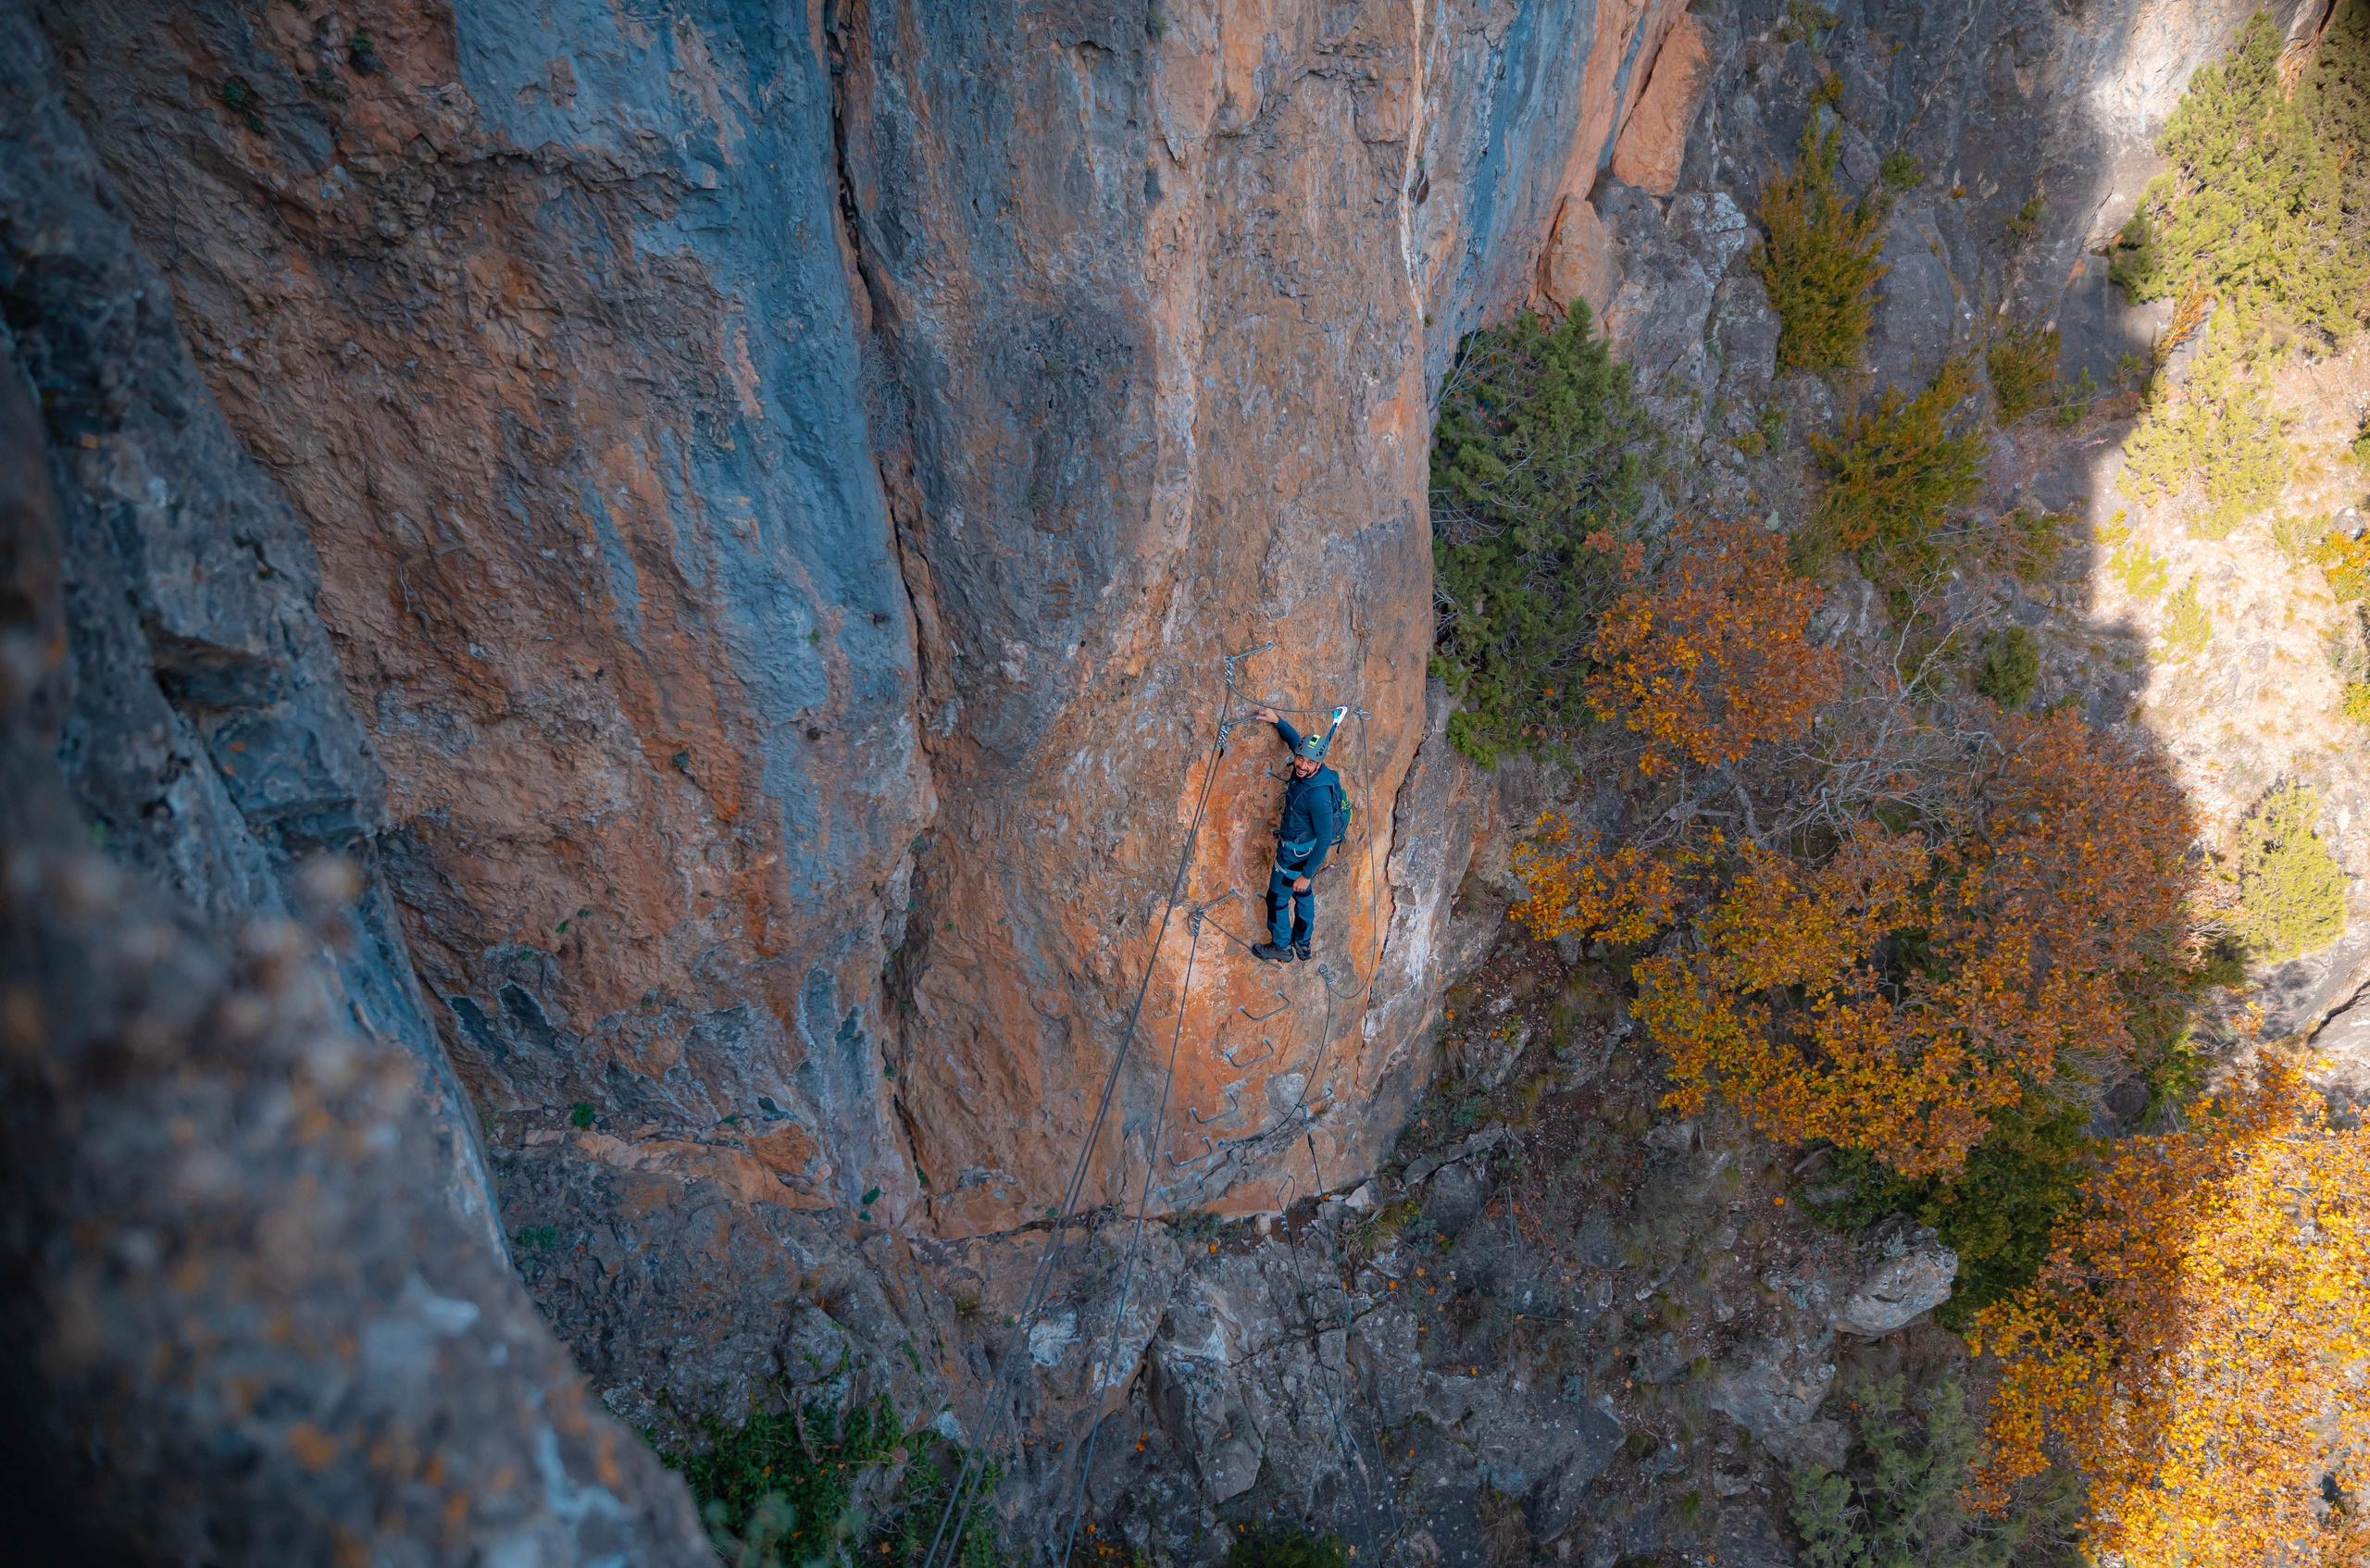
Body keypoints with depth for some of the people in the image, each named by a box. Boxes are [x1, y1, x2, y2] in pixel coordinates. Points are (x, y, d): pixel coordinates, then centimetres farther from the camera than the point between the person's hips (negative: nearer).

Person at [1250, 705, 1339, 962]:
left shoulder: (1318, 795, -37)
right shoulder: (1305, 772, -13)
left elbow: (1325, 838, -30)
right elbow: (1295, 739, 9)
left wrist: (1307, 874, -24)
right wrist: (1277, 720, -4)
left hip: (1296, 855, -9)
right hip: (1303, 850, 9)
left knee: (1277, 899, 11)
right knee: (1303, 895, 25)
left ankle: (1281, 947, 32)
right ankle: (1302, 944, 45)